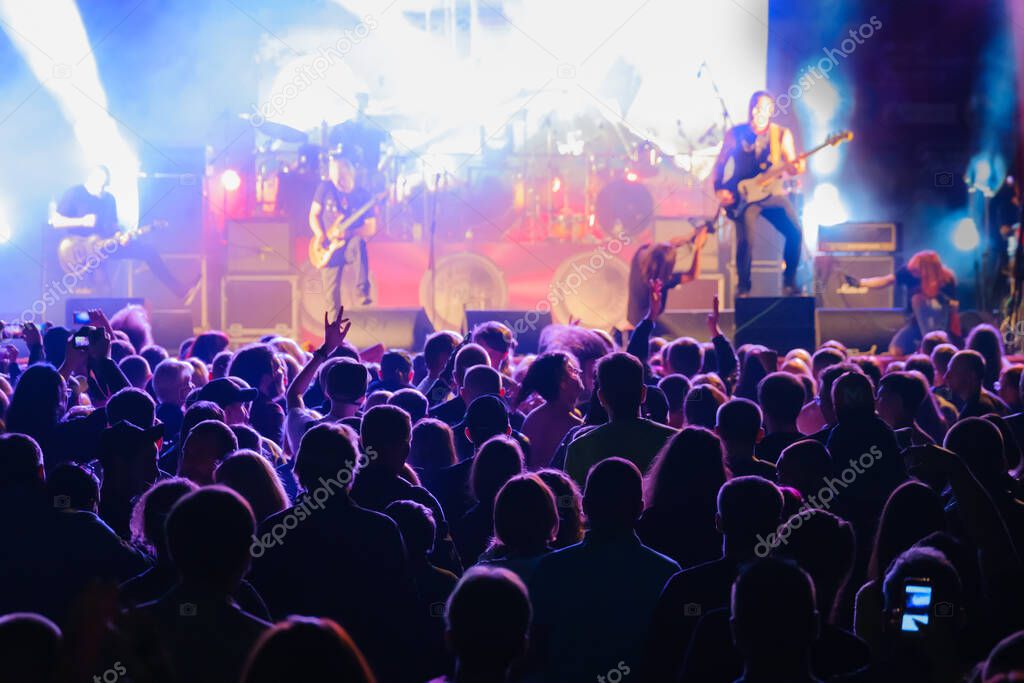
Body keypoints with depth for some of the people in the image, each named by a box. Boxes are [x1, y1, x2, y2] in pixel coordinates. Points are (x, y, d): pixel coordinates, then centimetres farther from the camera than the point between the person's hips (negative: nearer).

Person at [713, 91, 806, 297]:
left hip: (773, 193, 2)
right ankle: (743, 285, -1)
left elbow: (790, 166, -2)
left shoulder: (782, 134, 5)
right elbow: (720, 163, 8)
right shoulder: (736, 133, 4)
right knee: (746, 240, -21)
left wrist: (796, 167, -25)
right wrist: (719, 189, -6)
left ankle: (789, 281, -1)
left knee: (795, 231, -17)